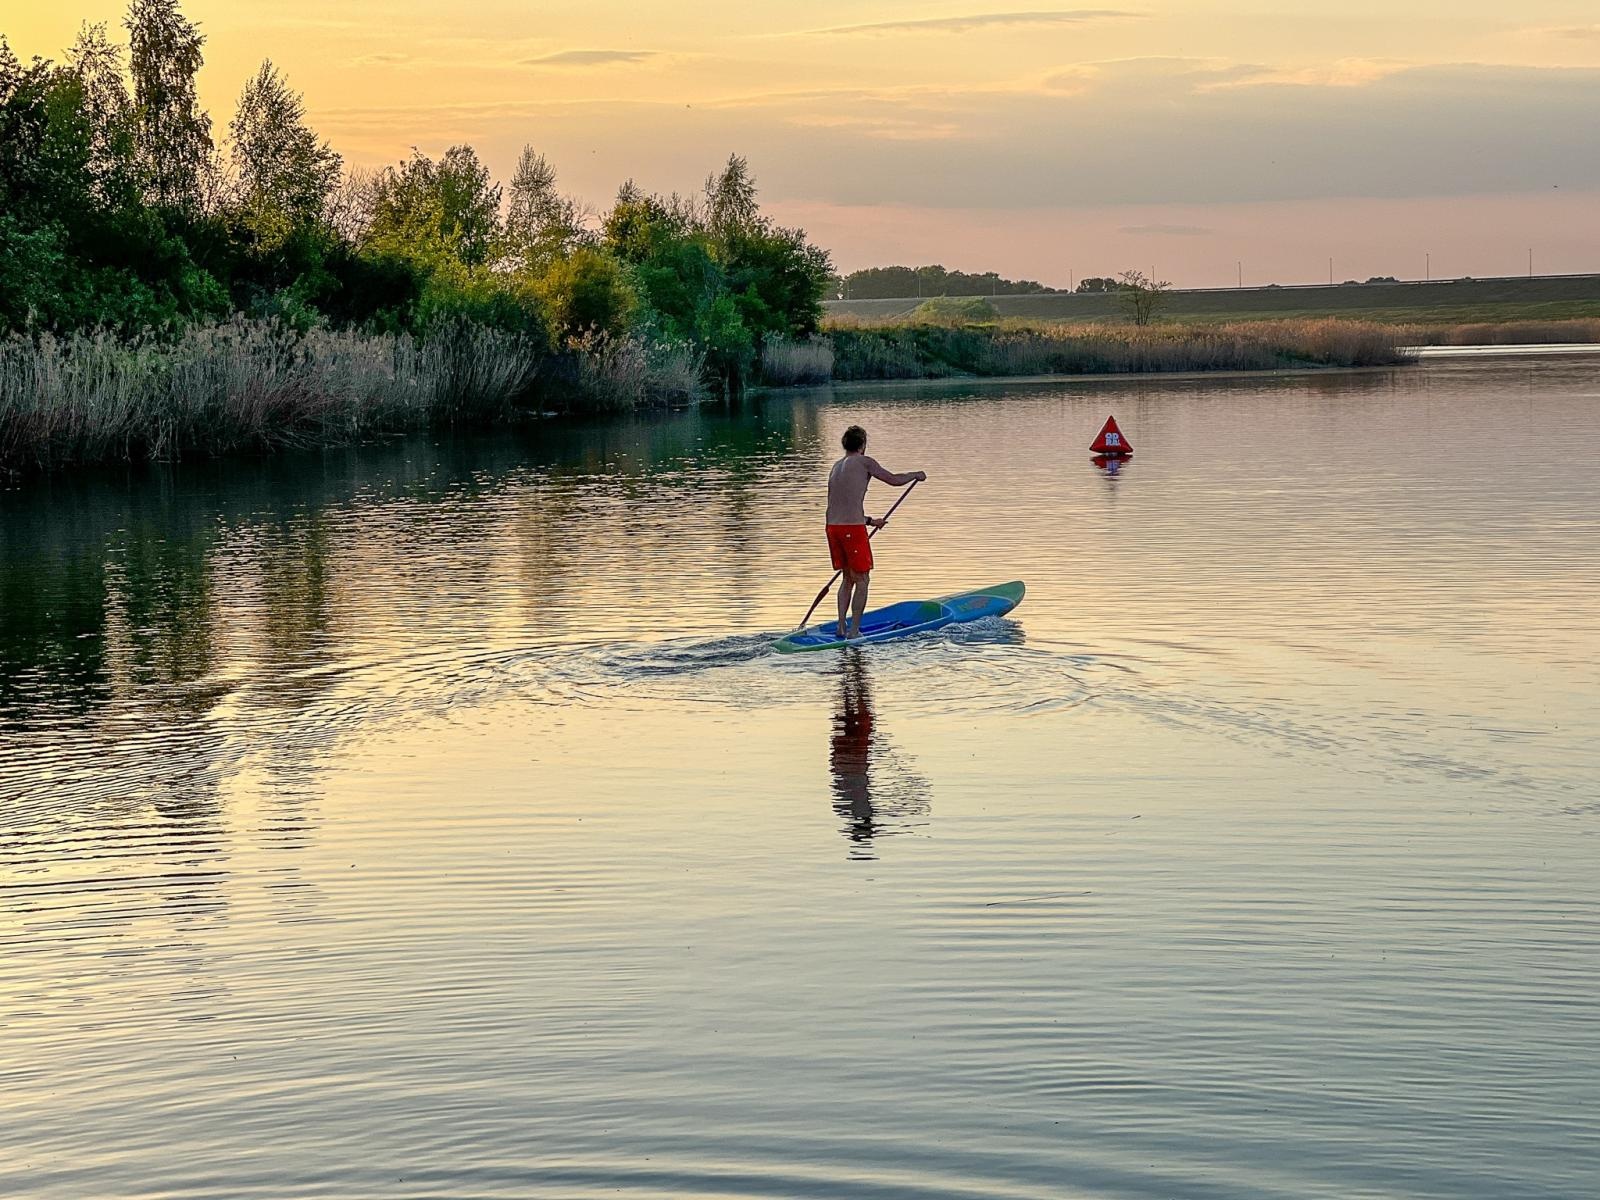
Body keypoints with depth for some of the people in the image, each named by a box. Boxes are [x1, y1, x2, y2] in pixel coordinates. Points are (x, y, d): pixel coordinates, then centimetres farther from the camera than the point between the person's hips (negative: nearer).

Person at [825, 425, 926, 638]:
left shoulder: (836, 467, 19)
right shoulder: (864, 462, -3)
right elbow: (894, 480, 0)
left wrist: (870, 521, 33)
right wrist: (916, 475, 19)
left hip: (833, 527, 7)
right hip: (853, 528, -7)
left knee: (848, 578, 19)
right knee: (862, 579, 2)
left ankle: (841, 628, 16)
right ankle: (854, 631, 0)